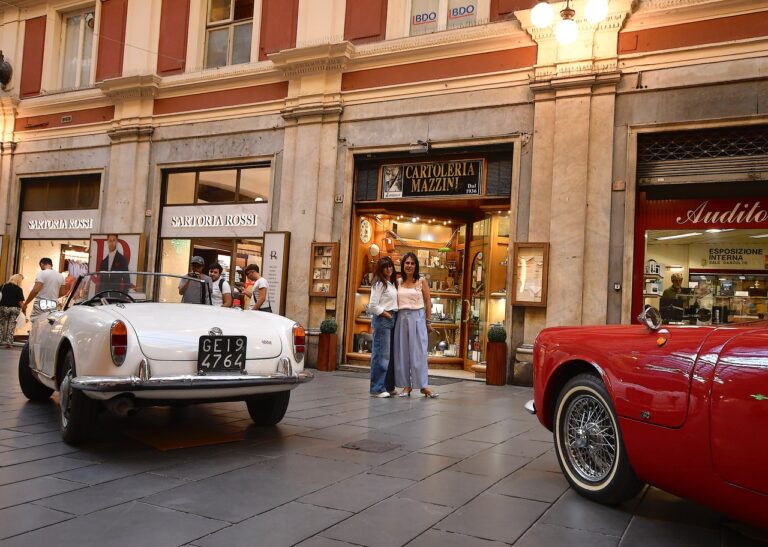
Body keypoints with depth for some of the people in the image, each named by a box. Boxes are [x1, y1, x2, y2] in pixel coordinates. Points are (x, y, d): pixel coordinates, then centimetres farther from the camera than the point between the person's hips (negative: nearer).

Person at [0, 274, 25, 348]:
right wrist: (23, 309, -1)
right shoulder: (19, 289, -5)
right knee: (11, 326, 3)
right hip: (15, 308, -1)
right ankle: (8, 342, 0)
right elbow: (20, 301, -8)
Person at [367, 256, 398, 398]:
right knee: (381, 354, -8)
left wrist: (394, 317, 5)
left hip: (392, 320, 8)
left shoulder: (392, 284, 17)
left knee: (391, 354, 10)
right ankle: (378, 388, -4)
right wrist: (387, 315, -10)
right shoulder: (379, 284, -8)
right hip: (382, 319, -8)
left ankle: (388, 386, 17)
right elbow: (372, 306, -13)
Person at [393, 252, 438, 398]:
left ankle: (423, 385, 0)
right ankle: (406, 386, 10)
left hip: (417, 317, -3)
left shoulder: (421, 281, 2)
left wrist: (428, 322, 0)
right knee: (402, 352, 3)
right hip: (401, 318, 3)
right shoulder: (398, 282, 9)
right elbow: (395, 302, 10)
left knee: (419, 351, -3)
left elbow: (428, 303, 2)